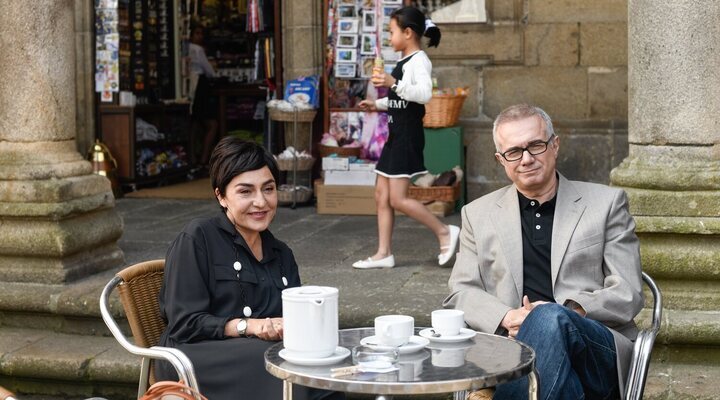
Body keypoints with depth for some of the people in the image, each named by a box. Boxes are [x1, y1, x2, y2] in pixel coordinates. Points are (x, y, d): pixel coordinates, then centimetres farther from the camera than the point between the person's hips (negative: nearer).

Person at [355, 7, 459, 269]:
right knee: (381, 194, 7)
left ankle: (444, 232, 0)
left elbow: (424, 94, -29)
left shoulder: (419, 61, -12)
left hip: (408, 135, -10)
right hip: (396, 133, 10)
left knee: (397, 198, -11)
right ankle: (384, 254, 11)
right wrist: (377, 105, 21)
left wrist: (393, 83, -35)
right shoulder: (404, 62, 17)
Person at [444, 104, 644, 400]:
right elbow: (460, 293, 14)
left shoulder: (606, 203, 14)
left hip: (597, 352, 0)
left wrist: (569, 311, -12)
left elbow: (628, 295, 8)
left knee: (550, 318, -37)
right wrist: (507, 318, -8)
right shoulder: (478, 214, 20)